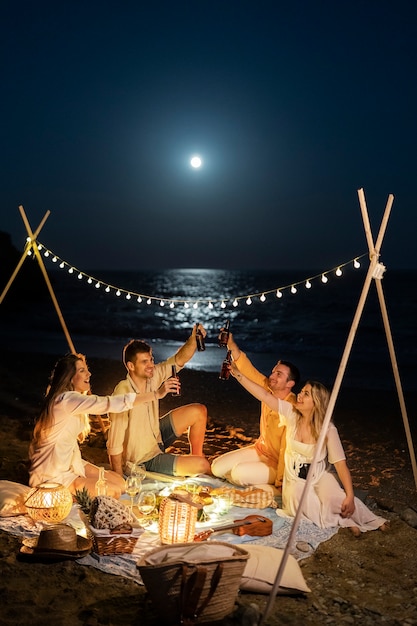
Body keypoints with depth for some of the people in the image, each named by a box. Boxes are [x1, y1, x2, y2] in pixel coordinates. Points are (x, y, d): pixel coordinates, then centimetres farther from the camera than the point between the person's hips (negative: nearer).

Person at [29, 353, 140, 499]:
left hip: (70, 464, 10)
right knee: (113, 492, -12)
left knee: (119, 482, 3)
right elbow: (108, 403, -31)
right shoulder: (65, 399, -24)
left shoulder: (73, 398, 6)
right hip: (52, 477, -10)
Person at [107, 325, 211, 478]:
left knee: (199, 411, 3)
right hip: (143, 461, -8)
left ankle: (196, 455, 19)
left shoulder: (152, 376, -11)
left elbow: (180, 359, -11)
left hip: (156, 438, 8)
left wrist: (193, 339, -30)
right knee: (202, 465, -14)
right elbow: (114, 444, -27)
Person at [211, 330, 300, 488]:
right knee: (217, 468, -3)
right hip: (260, 449, 7)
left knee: (238, 472, -26)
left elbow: (287, 450, -25)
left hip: (276, 464, -6)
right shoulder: (268, 388, -9)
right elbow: (248, 370, -13)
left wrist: (279, 482, -21)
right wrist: (231, 344, -27)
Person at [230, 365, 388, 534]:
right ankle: (343, 520, -16)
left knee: (336, 500, -34)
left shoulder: (328, 429, -14)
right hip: (295, 480, 3)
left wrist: (350, 496, -26)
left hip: (319, 478, -2)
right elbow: (264, 395, -12)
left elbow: (341, 464, -17)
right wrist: (238, 374, -19)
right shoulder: (291, 414, -8)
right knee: (298, 497, -33)